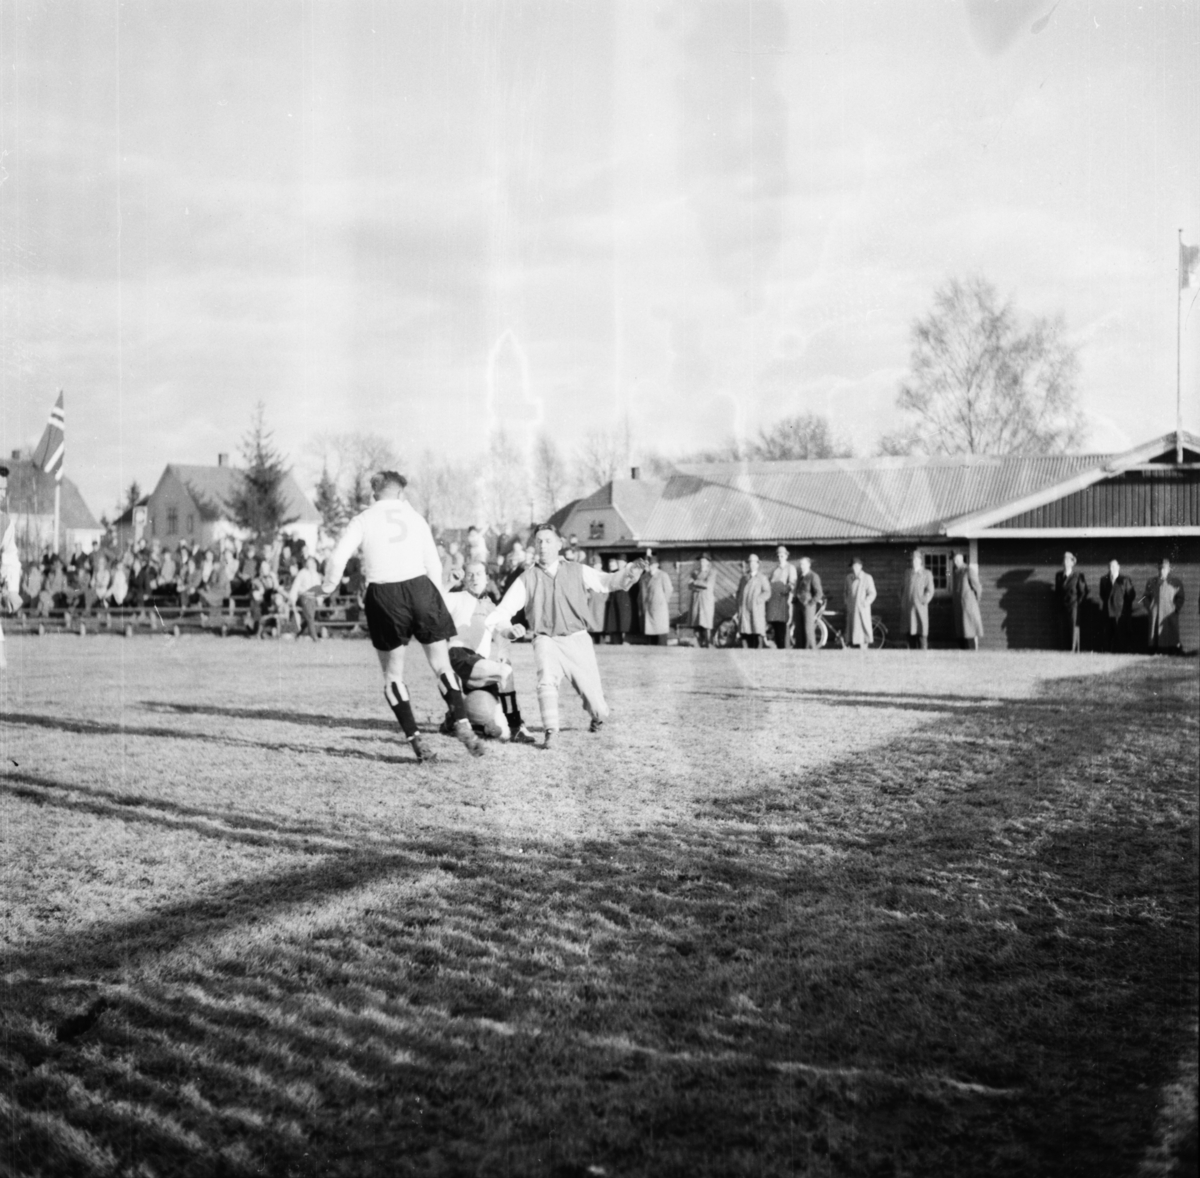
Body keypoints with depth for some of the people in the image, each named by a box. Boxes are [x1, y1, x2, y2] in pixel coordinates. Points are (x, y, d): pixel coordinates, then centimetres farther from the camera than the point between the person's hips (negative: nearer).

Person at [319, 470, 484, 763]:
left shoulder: (362, 520, 7)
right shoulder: (414, 517, 15)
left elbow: (338, 559, -4)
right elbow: (434, 566, 14)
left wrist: (327, 587, 13)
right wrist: (437, 602, 24)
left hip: (383, 595, -2)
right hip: (419, 587, 2)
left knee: (392, 673, 9)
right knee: (441, 664, 9)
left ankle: (415, 739, 2)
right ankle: (462, 724, -7)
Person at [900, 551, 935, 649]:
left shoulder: (927, 574, 1)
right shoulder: (908, 573, 13)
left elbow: (930, 591, -3)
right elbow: (903, 588, 19)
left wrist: (924, 601, -12)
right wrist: (902, 602, 11)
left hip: (919, 608, -4)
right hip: (907, 609, 4)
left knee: (921, 632, -8)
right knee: (910, 632, 5)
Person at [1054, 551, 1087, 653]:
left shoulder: (1078, 575, -5)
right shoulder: (1059, 575, 9)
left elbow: (1083, 591, -1)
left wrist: (1078, 602, -4)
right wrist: (1058, 601, 7)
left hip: (1074, 605, -4)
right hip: (1063, 605, 4)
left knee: (1074, 626, -6)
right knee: (1064, 628, 3)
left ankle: (1074, 650, -5)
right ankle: (1066, 649, 5)